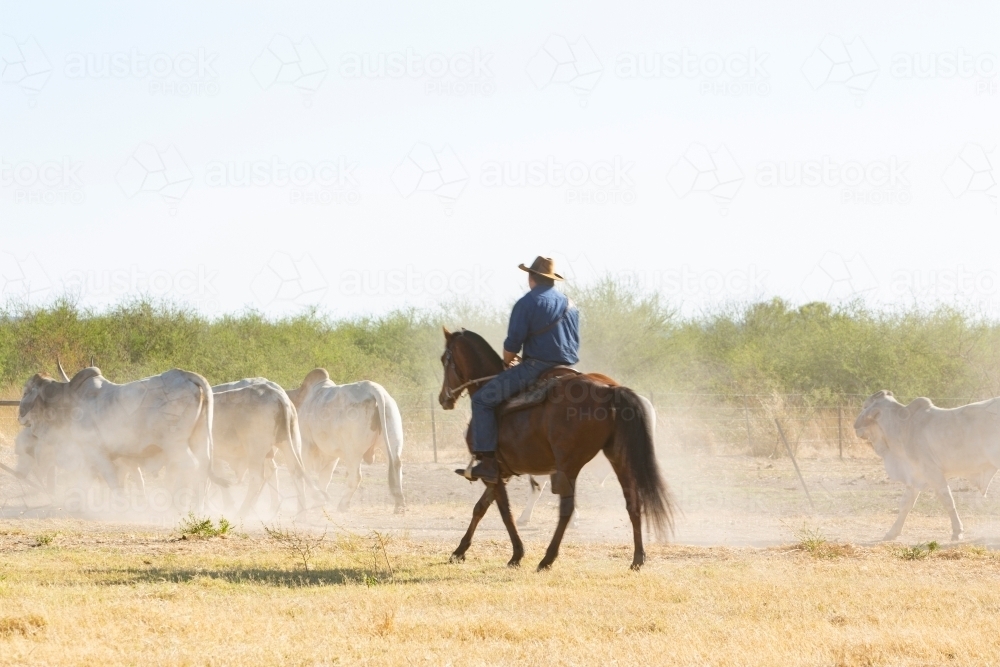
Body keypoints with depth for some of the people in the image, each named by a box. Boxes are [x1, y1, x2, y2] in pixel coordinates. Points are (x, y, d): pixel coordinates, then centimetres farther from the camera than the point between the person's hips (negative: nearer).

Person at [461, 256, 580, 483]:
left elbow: (512, 343, -10)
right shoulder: (570, 305, 17)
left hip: (536, 368, -8)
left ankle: (487, 462, -14)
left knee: (482, 399, -4)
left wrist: (508, 362, 10)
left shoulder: (528, 302, -7)